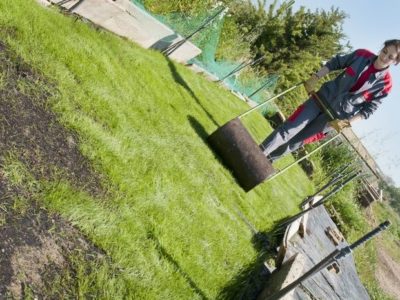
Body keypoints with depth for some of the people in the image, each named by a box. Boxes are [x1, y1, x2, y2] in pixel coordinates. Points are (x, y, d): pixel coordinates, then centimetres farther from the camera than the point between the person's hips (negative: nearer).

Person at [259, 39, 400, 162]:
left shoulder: (385, 84, -11)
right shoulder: (362, 55, -6)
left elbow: (369, 109, -4)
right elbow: (336, 62, 5)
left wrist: (346, 122, -14)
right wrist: (315, 77, -6)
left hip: (335, 116, -1)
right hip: (323, 97, 2)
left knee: (297, 141, 4)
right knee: (288, 129, -6)